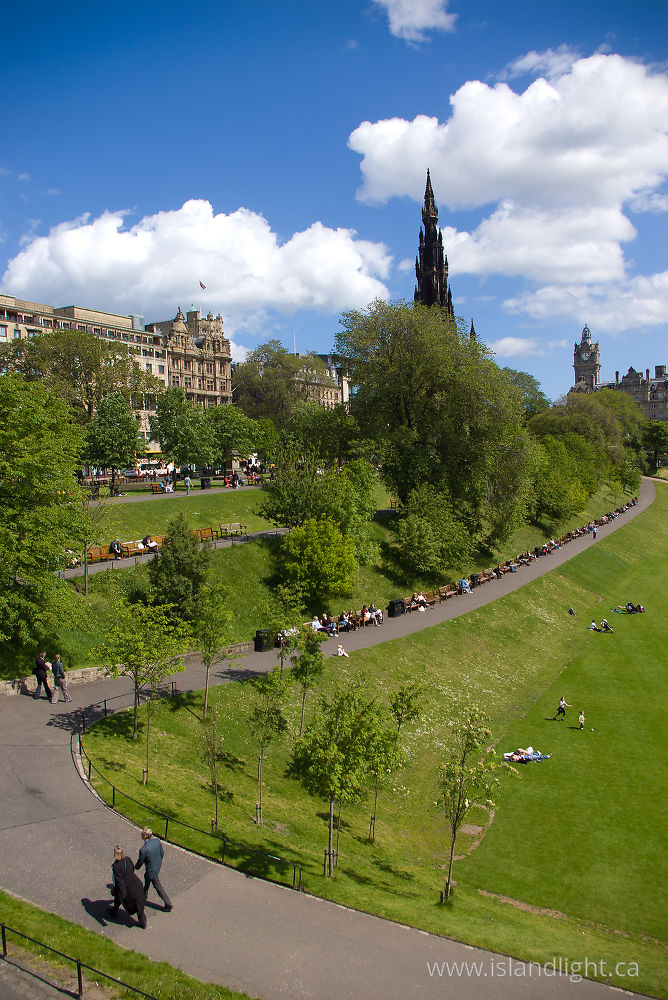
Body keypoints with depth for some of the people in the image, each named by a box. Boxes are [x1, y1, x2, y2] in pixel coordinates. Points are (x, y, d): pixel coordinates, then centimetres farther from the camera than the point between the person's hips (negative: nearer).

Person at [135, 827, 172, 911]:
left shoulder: (144, 849, -35)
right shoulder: (157, 841, -16)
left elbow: (140, 861, -17)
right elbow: (162, 853, 0)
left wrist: (135, 868, 6)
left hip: (152, 870, -7)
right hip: (158, 865, 7)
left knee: (158, 887, 13)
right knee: (147, 879, 32)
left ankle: (168, 905, 26)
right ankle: (144, 895, 57)